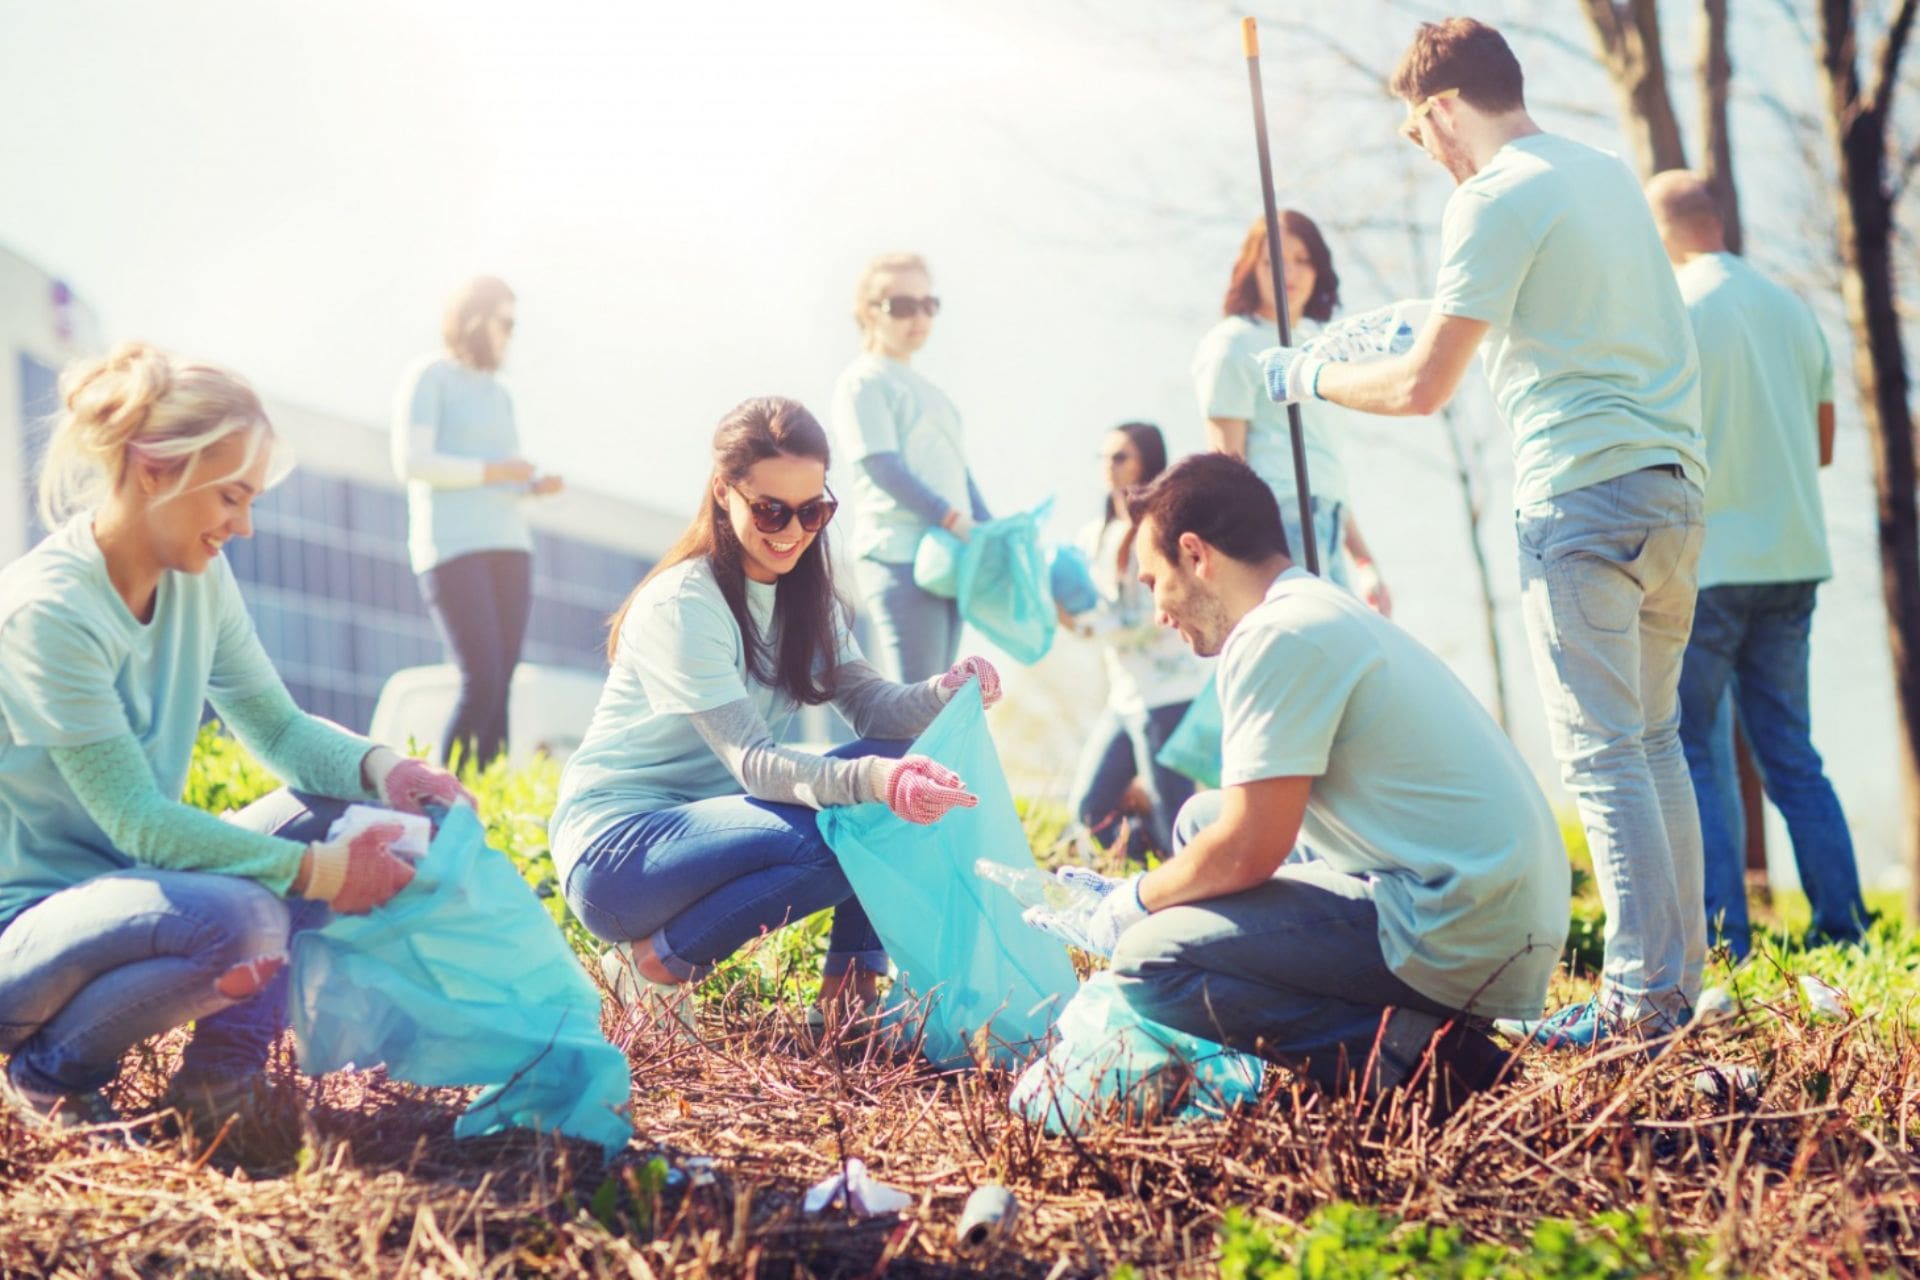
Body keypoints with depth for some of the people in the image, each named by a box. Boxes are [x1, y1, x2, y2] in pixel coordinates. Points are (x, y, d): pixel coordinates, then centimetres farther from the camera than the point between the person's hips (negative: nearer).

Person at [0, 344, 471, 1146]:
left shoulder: (198, 579, 1)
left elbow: (279, 727, 8)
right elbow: (135, 819, -24)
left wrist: (379, 766, -14)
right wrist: (313, 872, -27)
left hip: (124, 885, 8)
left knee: (343, 805, -5)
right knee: (238, 918, -35)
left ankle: (227, 1057, -1)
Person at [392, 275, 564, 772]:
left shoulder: (498, 392, 21)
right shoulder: (429, 376, -1)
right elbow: (411, 462, -12)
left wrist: (536, 485, 5)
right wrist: (492, 471, -12)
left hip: (508, 547, 7)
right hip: (451, 546, -7)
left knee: (500, 688, -2)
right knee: (481, 682, -17)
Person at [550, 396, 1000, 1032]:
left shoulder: (803, 594, 6)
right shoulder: (682, 604, -20)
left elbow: (872, 706, -5)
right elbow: (750, 762, -27)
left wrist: (947, 691, -27)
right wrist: (870, 779, -44)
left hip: (707, 824, 8)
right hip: (615, 849, -8)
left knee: (895, 776, -11)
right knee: (826, 838, -31)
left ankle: (851, 985, -4)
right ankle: (655, 964, -11)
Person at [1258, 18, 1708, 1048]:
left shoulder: (1493, 201, -9)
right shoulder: (1609, 173, 17)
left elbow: (1422, 387, -11)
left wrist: (1309, 375, 5)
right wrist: (1440, 319, 39)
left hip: (1581, 493, -8)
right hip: (1673, 480, 8)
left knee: (1600, 753, -5)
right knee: (1652, 739, 13)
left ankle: (1642, 997, -5)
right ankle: (1679, 973, 17)